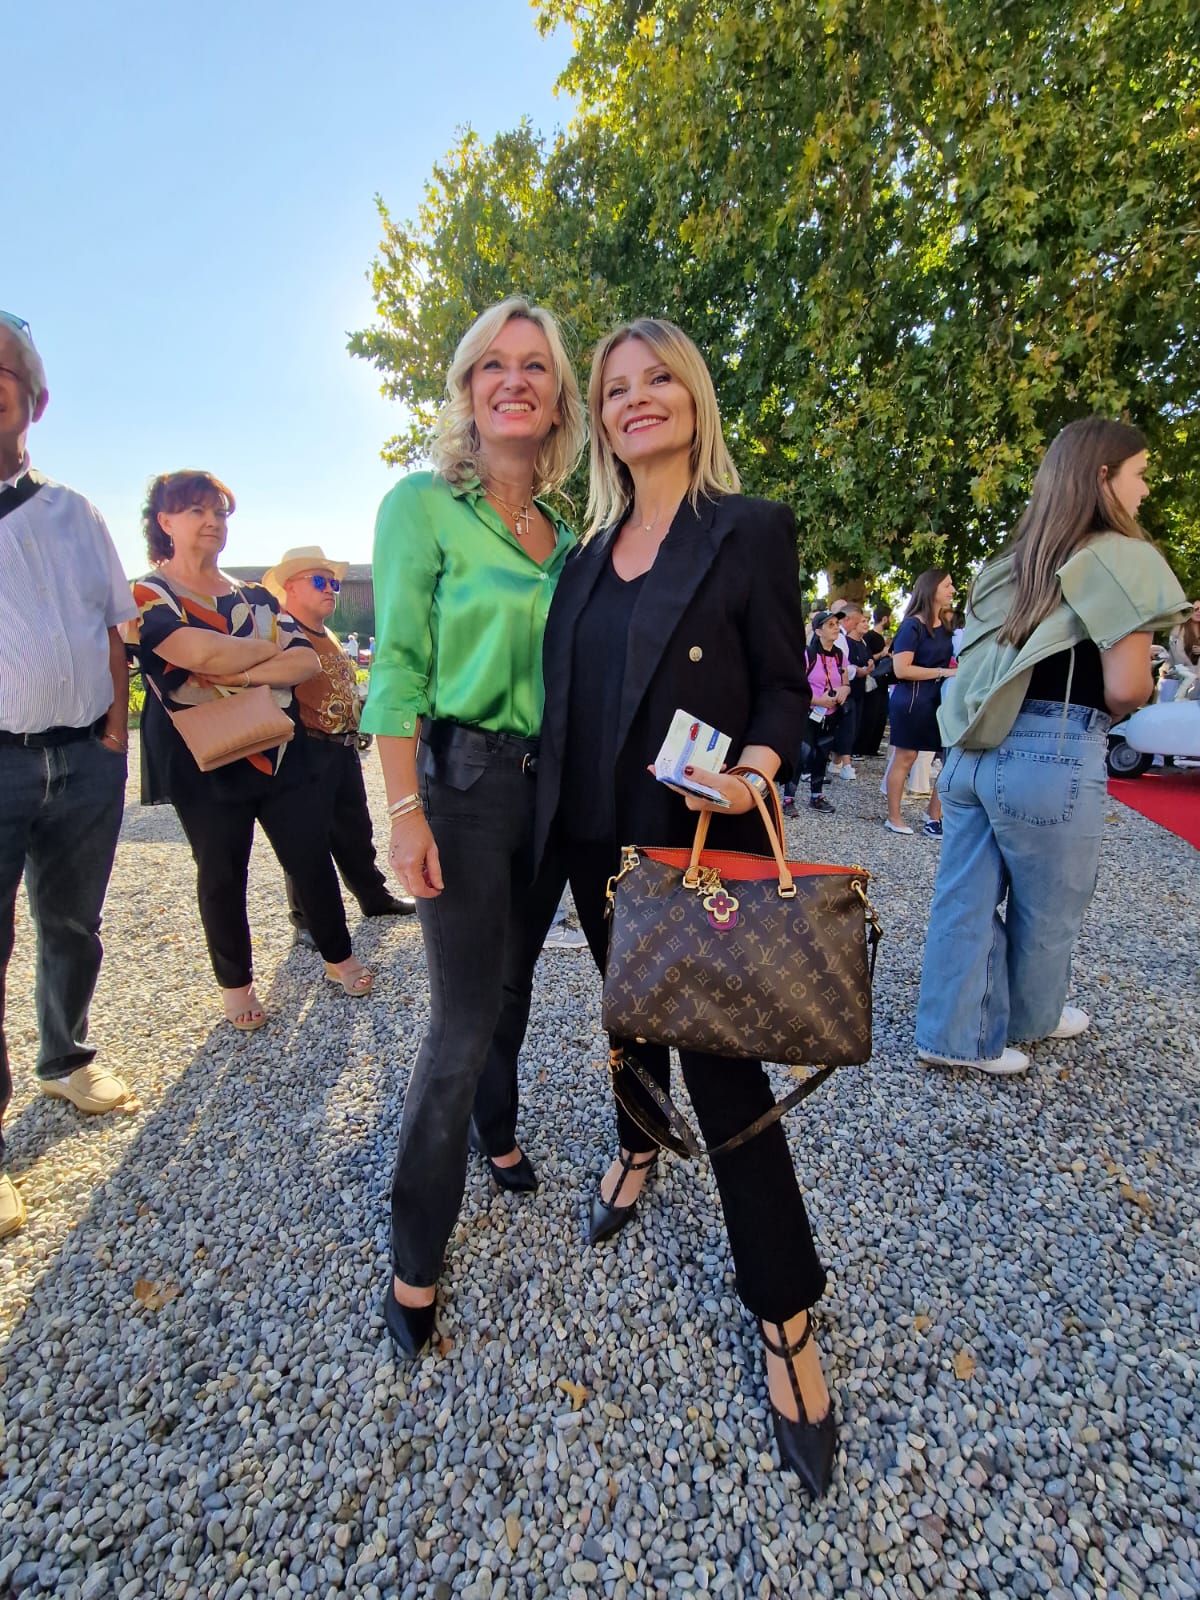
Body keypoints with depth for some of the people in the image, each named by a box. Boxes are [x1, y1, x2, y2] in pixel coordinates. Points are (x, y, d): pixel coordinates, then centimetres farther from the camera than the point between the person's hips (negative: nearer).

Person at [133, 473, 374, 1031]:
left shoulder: (256, 596, 12)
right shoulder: (147, 596, -1)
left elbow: (307, 661, -2)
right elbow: (199, 653, -22)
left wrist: (237, 674, -16)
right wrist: (271, 649, -6)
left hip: (278, 752, 4)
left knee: (313, 859, 4)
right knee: (222, 876, 6)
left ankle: (339, 959, 23)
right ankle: (235, 983, 25)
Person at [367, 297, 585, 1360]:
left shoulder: (564, 531, 12)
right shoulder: (424, 504, -5)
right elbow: (397, 669, -10)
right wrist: (407, 812, -16)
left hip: (548, 782, 6)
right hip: (461, 777, -6)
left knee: (513, 983, 18)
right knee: (465, 1017, -3)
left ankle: (496, 1134, 44)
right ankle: (417, 1255, 16)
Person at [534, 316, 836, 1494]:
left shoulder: (750, 531, -3)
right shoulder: (590, 548, 12)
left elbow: (786, 687, -6)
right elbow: (571, 695, 12)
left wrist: (752, 767, -26)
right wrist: (552, 817, 7)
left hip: (698, 844, -5)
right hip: (596, 840, 6)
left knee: (722, 1061, -1)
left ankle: (787, 1318, 18)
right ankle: (636, 1148, 52)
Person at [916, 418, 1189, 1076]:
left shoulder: (1013, 562, 15)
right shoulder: (1121, 558, -6)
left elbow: (976, 661, 14)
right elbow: (1126, 688, -14)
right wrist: (1108, 710, 9)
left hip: (977, 747, 7)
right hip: (1053, 756, -6)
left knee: (964, 897, 10)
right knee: (1046, 911, 15)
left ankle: (954, 1033, 19)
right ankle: (1029, 1020, 36)